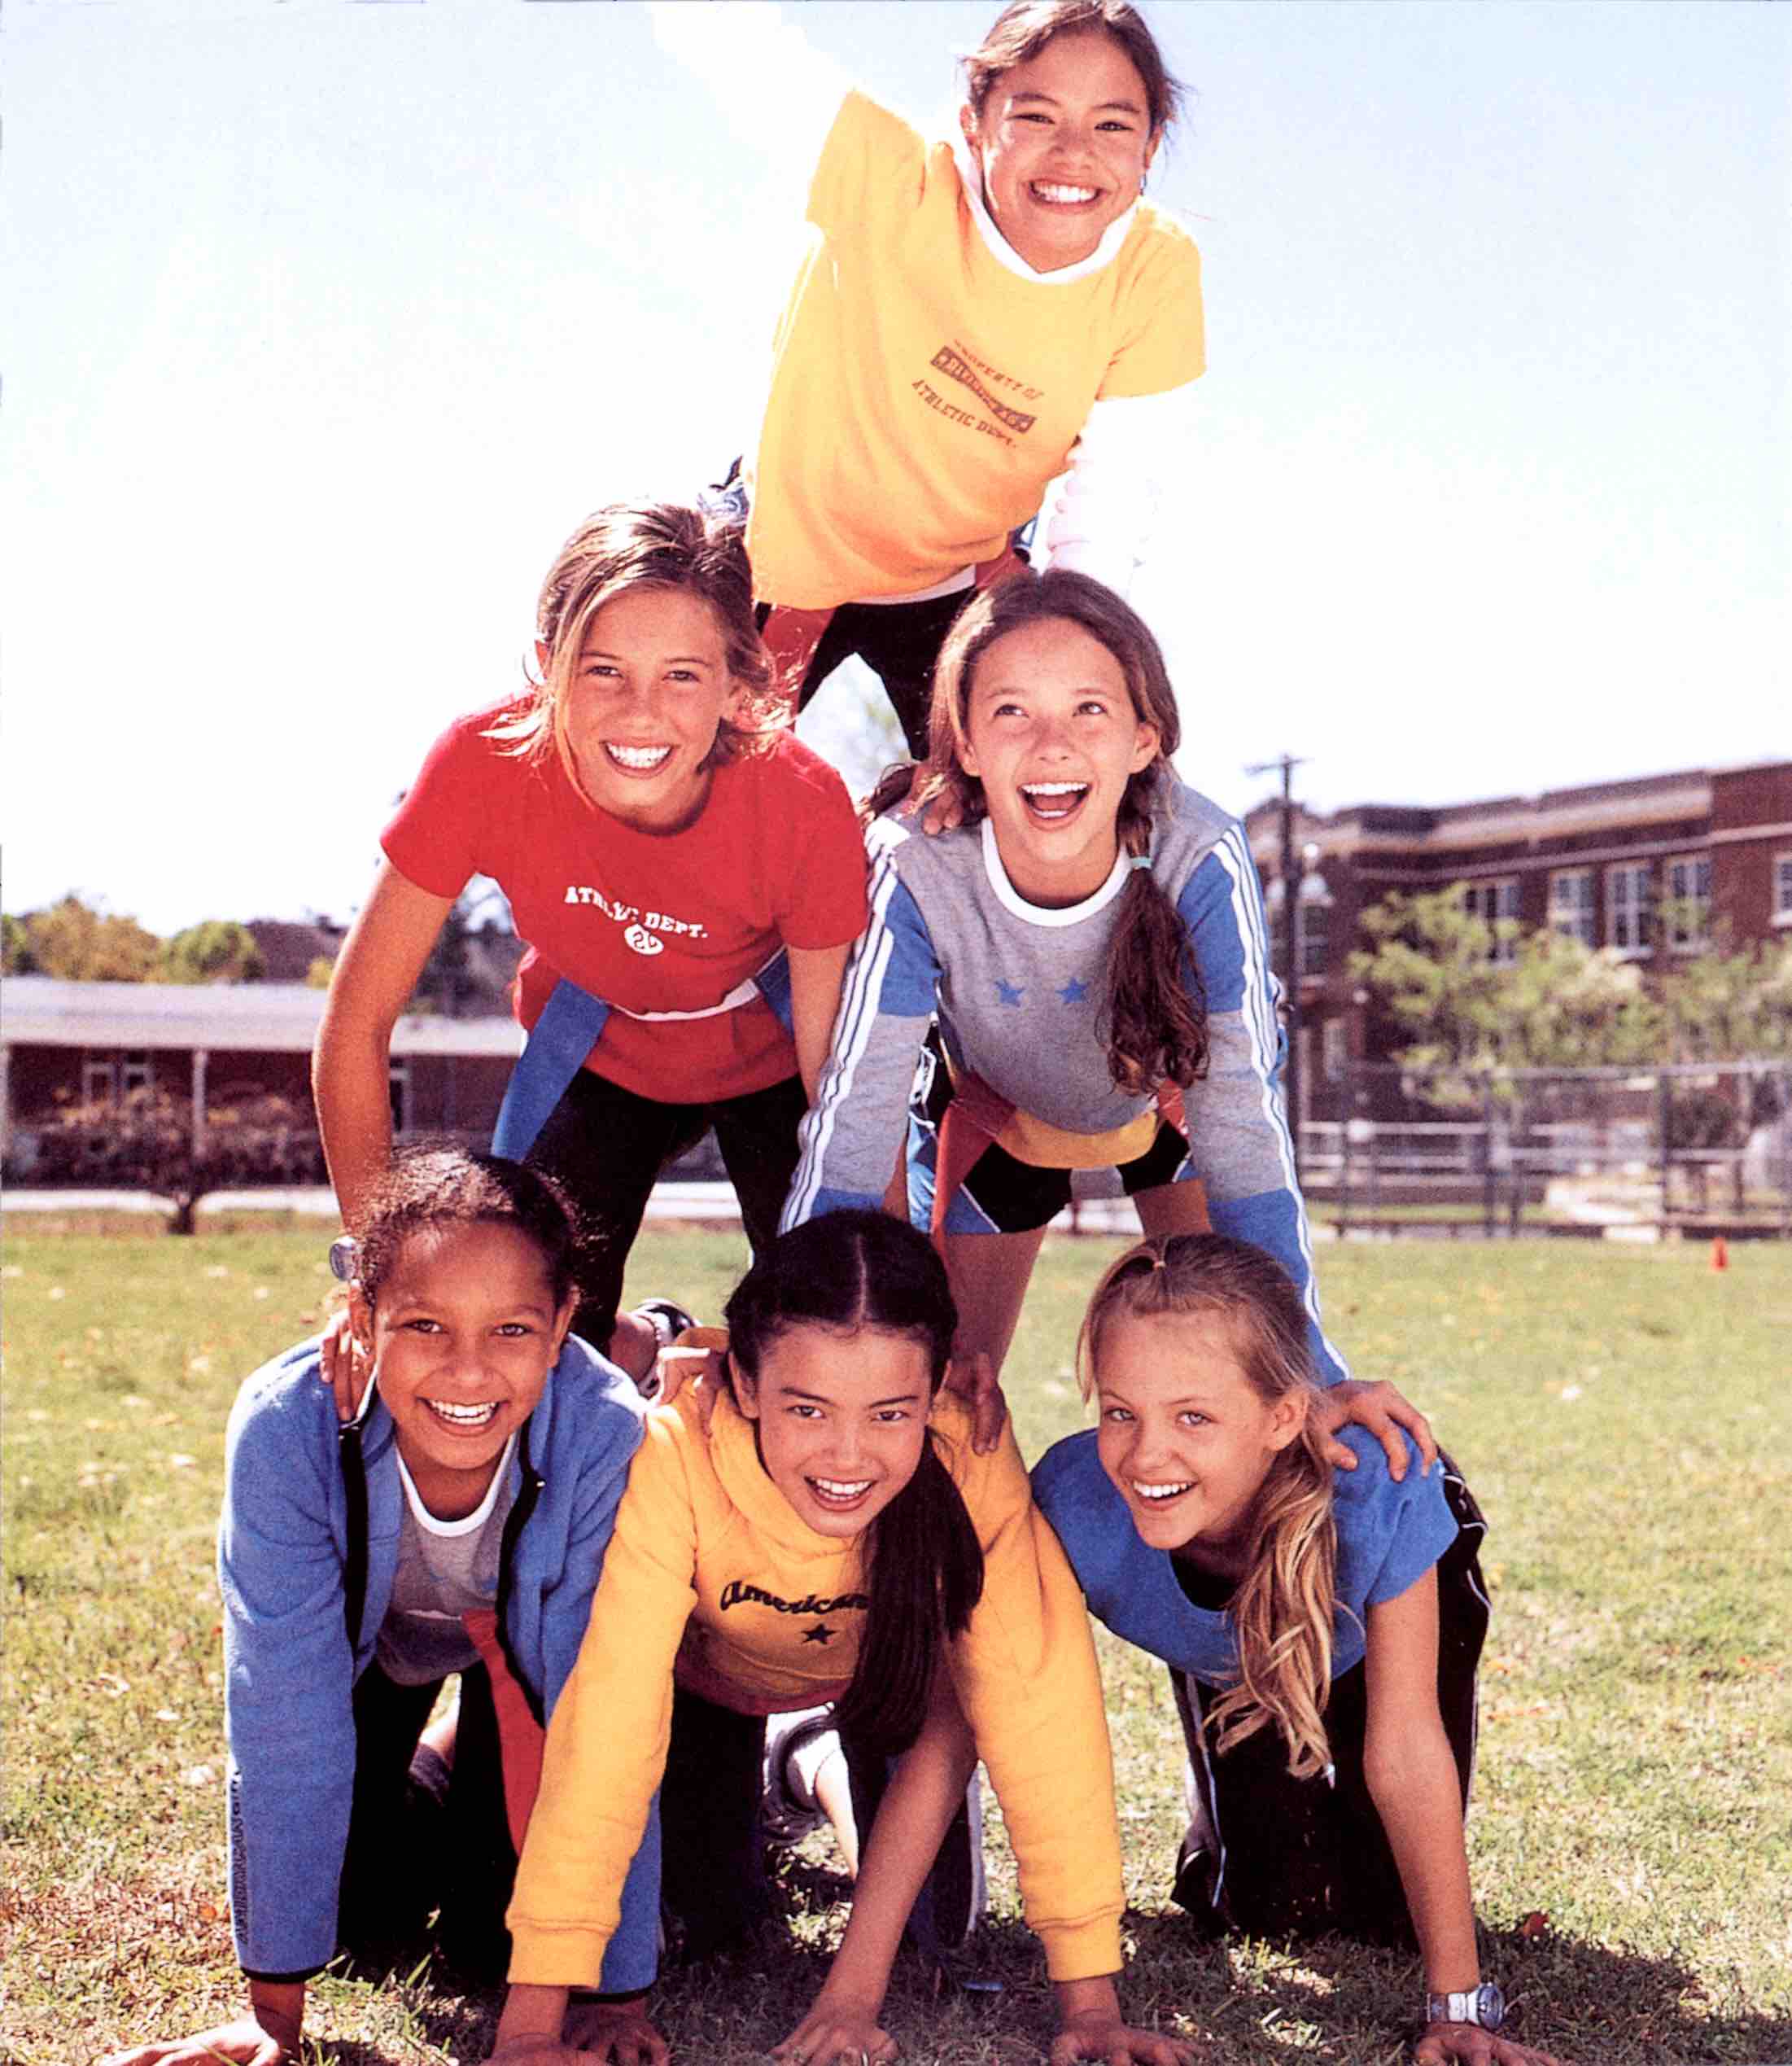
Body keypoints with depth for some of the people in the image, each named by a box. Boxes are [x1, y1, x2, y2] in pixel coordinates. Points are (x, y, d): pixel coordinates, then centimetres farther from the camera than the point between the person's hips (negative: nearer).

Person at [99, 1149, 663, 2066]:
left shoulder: (606, 1435, -39)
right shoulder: (286, 1428, -38)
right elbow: (285, 1714, -31)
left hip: (526, 1631, 0)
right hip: (369, 1629, 1)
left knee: (496, 1937, -5)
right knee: (368, 1923, -3)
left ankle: (478, 1755, 26)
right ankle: (435, 1760, 28)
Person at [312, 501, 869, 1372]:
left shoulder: (804, 807, -35)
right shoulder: (485, 763, -33)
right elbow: (358, 1024, -23)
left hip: (769, 1054, -1)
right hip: (598, 1047, 1)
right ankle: (650, 1347, 27)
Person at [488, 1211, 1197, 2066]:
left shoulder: (968, 1453, -37)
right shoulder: (677, 1450, -41)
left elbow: (1039, 1701, -35)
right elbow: (610, 1713, -43)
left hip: (873, 1666, 0)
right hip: (705, 1661, 0)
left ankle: (857, 1987, -3)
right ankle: (739, 1780, 22)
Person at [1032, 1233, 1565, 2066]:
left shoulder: (1379, 1493, -45)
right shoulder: (1072, 1505, -42)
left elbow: (1405, 1749, -33)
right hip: (1220, 1655, 1)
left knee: (1388, 1909, -4)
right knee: (1267, 1907, -3)